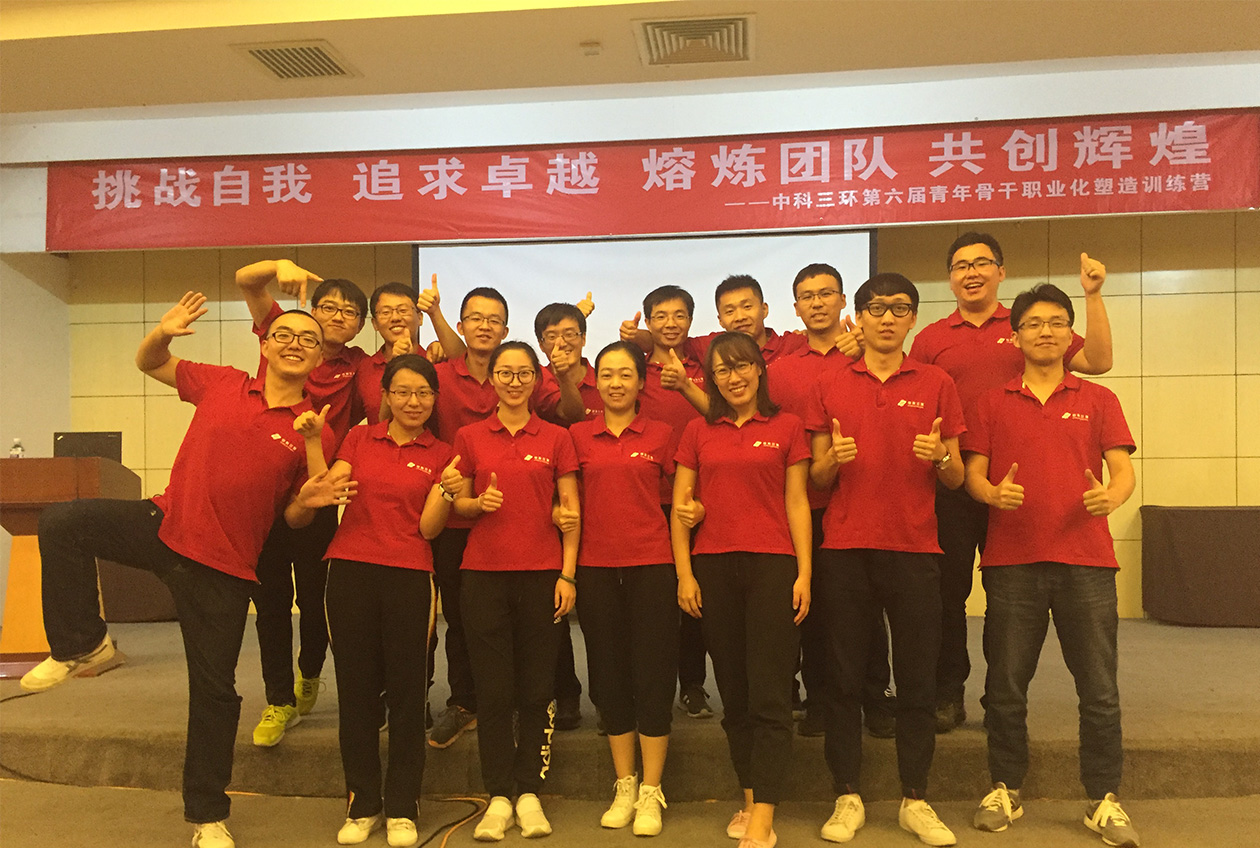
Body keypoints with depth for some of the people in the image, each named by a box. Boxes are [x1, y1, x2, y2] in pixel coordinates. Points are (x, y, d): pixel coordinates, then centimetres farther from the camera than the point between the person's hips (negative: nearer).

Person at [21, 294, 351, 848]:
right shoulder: (221, 385, 0)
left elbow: (292, 515, 5)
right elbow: (148, 363, 15)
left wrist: (308, 502, -19)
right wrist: (163, 333, -7)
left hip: (224, 566, -2)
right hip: (165, 526, 2)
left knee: (214, 688, 4)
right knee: (61, 523, -19)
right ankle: (81, 646, 3)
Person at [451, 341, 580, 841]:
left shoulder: (556, 439, 5)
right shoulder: (469, 437, 7)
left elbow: (570, 511, 4)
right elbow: (458, 504, 12)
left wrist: (568, 574, -4)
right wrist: (479, 503, -11)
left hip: (542, 574, 0)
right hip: (484, 574, 1)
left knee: (537, 688, 4)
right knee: (492, 688, 4)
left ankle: (529, 794, 18)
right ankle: (498, 798, 16)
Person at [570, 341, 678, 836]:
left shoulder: (661, 435, 3)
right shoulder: (578, 436, 6)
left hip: (651, 565, -2)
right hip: (596, 567, 2)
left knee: (653, 675, 1)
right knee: (609, 676, 9)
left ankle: (651, 792, 15)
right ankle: (624, 787, 25)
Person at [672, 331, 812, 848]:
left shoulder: (786, 428, 6)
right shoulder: (698, 433, 9)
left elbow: (796, 503, 4)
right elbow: (679, 507, 8)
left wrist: (804, 572, -2)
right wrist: (684, 574, 1)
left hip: (772, 565, -2)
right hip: (713, 568, 2)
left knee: (769, 697, -4)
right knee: (734, 694, 10)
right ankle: (750, 799, 25)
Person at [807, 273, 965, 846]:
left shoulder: (936, 384, 8)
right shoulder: (831, 387, 8)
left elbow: (955, 480, 8)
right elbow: (817, 479, 9)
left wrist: (940, 457, -14)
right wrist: (833, 460, -13)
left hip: (914, 547, 0)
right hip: (845, 548, 0)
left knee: (917, 679, 5)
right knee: (843, 676, 4)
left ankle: (915, 799, 19)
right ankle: (847, 797, 16)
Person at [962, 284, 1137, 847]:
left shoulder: (1098, 400, 11)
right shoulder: (993, 404, 11)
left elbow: (1123, 470, 3)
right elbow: (973, 473, 6)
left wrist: (1112, 495, -19)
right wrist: (994, 493, -17)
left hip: (1085, 559, 0)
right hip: (1011, 561, 0)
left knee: (1099, 689, 3)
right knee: (1005, 686, 6)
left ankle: (1104, 801, 18)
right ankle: (1005, 790, 21)